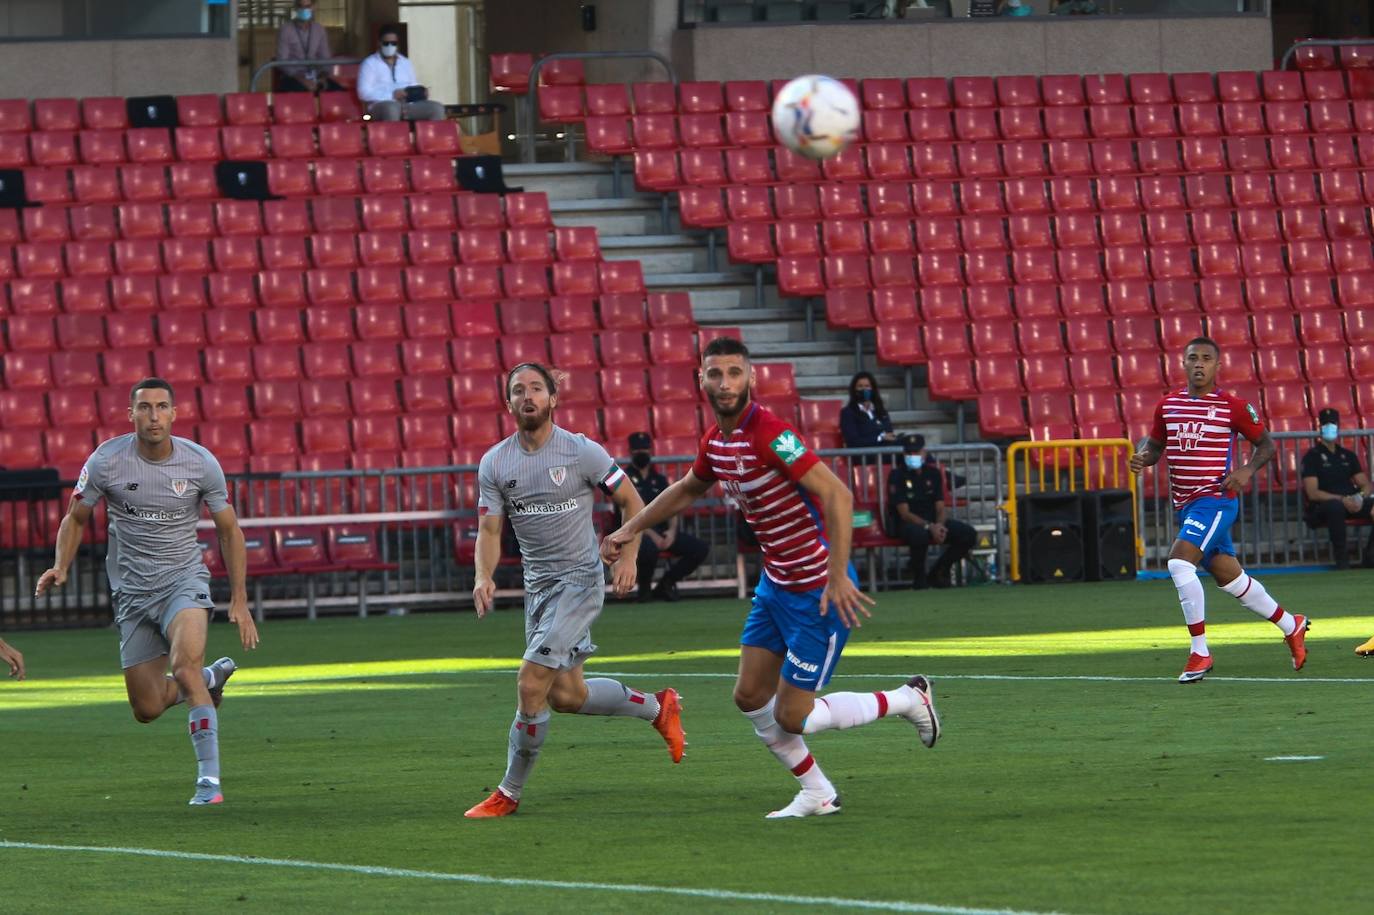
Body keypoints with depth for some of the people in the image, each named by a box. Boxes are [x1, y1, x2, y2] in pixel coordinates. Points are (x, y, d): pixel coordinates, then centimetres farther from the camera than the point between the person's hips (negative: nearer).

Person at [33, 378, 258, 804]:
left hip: (184, 579, -2)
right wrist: (60, 568, -13)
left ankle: (209, 779, -27)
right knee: (147, 709, 3)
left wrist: (239, 600, 1)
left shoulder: (201, 463, -8)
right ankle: (208, 680, 37)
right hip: (132, 590, 2)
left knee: (185, 664, -31)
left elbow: (229, 529, 4)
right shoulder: (107, 461, -9)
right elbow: (75, 518, 6)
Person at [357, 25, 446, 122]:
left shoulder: (405, 63, 22)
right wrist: (392, 95, -16)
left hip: (408, 106, 5)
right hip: (381, 105, -5)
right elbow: (364, 93, -6)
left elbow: (413, 86, 26)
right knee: (392, 107, -41)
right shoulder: (369, 63, 5)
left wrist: (421, 93, 0)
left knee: (437, 108, -18)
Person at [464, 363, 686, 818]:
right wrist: (484, 577, -19)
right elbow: (490, 529, 0)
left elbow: (631, 501, 0)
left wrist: (628, 556, -13)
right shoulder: (494, 464, 1)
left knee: (531, 684, -15)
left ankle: (509, 793, -3)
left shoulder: (582, 452, -10)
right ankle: (658, 707, 36)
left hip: (579, 580, -6)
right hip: (537, 584, 6)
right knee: (567, 695, 11)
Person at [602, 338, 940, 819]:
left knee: (790, 717, -3)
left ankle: (908, 699, 16)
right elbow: (687, 489, 28)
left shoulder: (768, 433, -24)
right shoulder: (715, 442, 4)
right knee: (750, 698, 10)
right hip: (775, 585, 9)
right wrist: (630, 530, 28)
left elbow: (837, 495, -31)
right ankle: (817, 795, 26)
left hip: (819, 593, -9)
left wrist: (838, 575, -36)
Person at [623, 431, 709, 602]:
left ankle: (665, 585, 2)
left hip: (663, 531, 6)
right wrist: (650, 534, -20)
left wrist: (672, 530, -8)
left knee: (700, 548, -11)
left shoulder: (659, 480, 21)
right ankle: (644, 587, -10)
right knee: (649, 548, -41)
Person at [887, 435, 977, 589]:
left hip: (933, 522, 5)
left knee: (969, 534, -14)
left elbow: (940, 508, 6)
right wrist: (930, 527, -27)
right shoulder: (897, 476, -8)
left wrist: (939, 525, -18)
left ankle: (939, 572, 4)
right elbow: (904, 513, -14)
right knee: (920, 534, -41)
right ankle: (918, 577, -15)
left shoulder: (933, 473, 8)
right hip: (906, 523, -5)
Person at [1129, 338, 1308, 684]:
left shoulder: (1232, 407, -6)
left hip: (1216, 498, -7)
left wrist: (1246, 471, -14)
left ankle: (1200, 652, -17)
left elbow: (1265, 443, 4)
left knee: (1179, 563, -24)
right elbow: (1154, 444, 19)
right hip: (1185, 504, 7)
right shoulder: (1168, 405, 8)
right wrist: (1143, 458, -4)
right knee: (1229, 577, 15)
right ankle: (1292, 626, 35)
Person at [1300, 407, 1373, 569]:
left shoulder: (1348, 456, 19)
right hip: (1322, 507, -5)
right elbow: (1312, 493, -11)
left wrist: (1360, 497, -11)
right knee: (1336, 507, -41)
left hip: (1352, 504, 5)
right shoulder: (1312, 457, 0)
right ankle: (1341, 559, -27)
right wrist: (1343, 500, -22)